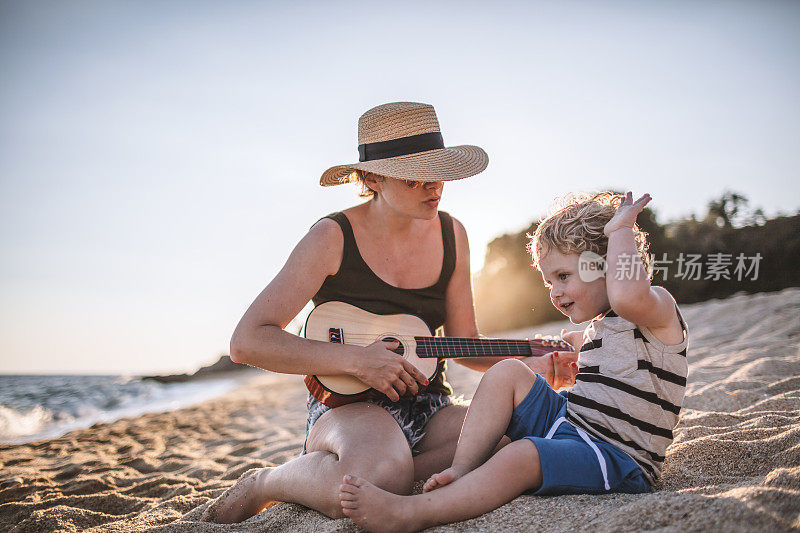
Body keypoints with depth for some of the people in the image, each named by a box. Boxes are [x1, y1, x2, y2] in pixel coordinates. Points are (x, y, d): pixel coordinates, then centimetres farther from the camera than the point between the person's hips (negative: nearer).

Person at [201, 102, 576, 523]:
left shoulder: (450, 235, 7)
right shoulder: (333, 239, -10)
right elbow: (247, 343, -14)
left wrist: (527, 365, -4)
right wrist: (355, 359, -22)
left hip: (430, 409, 6)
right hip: (348, 405, -5)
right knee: (382, 470, -40)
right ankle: (264, 485, -7)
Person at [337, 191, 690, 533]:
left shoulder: (657, 308, -10)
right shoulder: (598, 328, 19)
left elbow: (627, 295, -38)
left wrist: (620, 228, -24)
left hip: (621, 458, -9)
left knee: (522, 456, -34)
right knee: (508, 371, -3)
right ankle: (462, 471, -13)